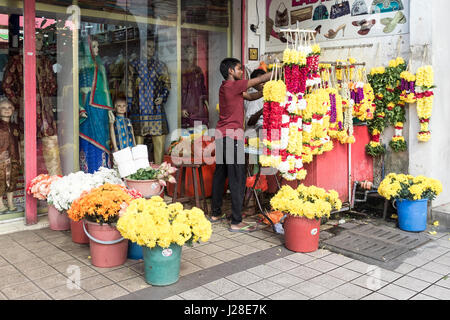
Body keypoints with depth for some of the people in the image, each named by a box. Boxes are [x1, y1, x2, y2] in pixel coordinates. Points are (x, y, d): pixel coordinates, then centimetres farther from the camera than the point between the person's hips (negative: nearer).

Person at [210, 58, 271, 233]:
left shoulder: (227, 87, 16)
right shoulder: (231, 86, -12)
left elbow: (251, 96, 17)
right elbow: (260, 79, -10)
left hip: (222, 136, 10)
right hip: (232, 137, -10)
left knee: (220, 175, 14)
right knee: (237, 179, -6)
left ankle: (216, 214, 24)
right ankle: (236, 222, -3)